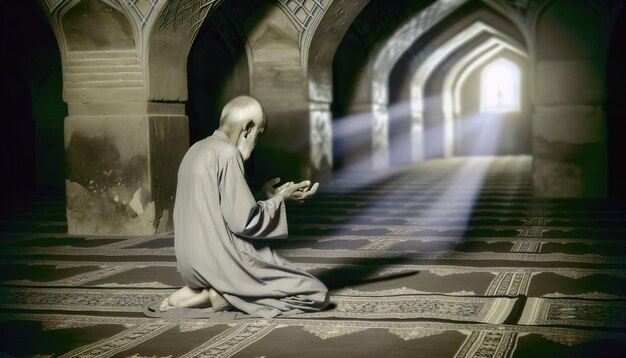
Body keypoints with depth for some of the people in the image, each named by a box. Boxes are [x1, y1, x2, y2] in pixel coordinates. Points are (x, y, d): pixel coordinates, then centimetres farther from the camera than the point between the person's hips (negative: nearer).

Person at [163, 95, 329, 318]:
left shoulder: (196, 151, 13)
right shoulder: (227, 154, -14)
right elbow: (244, 222, -17)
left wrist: (266, 196, 21)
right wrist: (278, 199, -1)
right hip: (223, 261, -9)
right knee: (317, 295, -3)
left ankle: (198, 291, 10)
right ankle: (227, 296, -10)